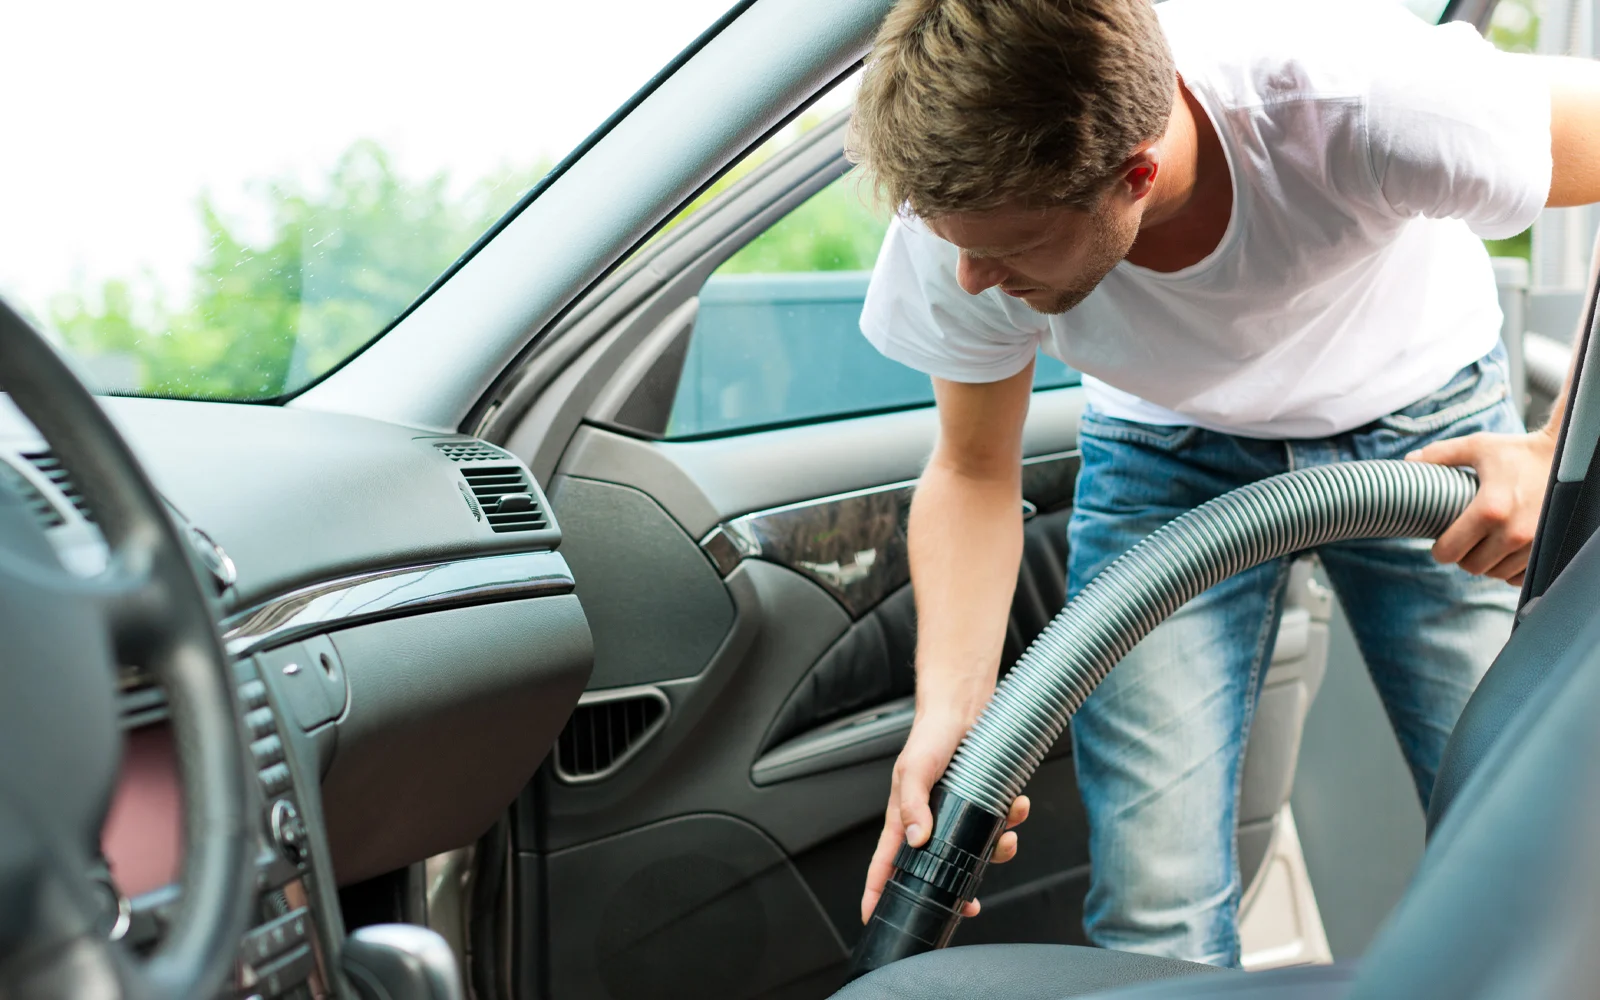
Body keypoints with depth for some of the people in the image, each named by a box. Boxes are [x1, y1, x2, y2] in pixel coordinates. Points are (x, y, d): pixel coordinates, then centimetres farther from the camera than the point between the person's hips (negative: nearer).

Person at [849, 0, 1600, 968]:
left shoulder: (1357, 98, -38)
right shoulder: (964, 206, -27)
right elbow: (973, 475, -11)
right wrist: (951, 711, -25)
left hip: (1422, 422, -1)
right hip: (1170, 454, 1)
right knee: (1156, 915, -9)